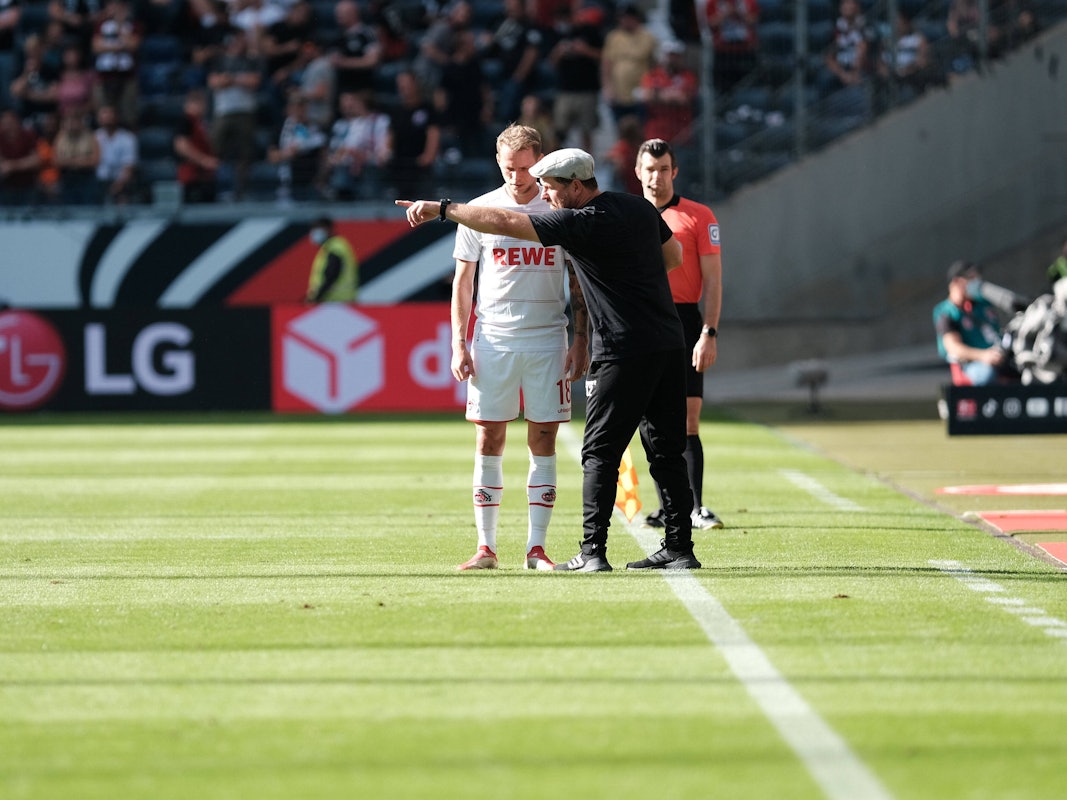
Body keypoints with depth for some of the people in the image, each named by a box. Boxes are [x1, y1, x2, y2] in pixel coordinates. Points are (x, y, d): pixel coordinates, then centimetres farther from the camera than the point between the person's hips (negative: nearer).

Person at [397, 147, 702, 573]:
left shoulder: (582, 222, -13)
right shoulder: (641, 207, 10)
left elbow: (505, 223, -17)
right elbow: (674, 255, 25)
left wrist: (441, 208, -13)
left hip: (623, 352, -8)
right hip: (670, 344, 8)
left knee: (600, 452, -2)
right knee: (667, 451, 11)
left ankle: (592, 551, -5)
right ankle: (679, 548, 10)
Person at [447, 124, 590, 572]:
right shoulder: (479, 211, 4)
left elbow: (579, 283, 8)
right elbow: (462, 282, 9)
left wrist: (581, 341, 1)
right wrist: (458, 344, 1)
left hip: (547, 339, 0)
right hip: (492, 338, 0)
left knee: (543, 441, -1)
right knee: (488, 440, -1)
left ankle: (536, 546, 3)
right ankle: (486, 547, 2)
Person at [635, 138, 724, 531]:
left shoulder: (699, 217, 2)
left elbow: (713, 280, -1)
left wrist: (709, 334, -10)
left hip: (683, 322, -3)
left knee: (687, 419, -9)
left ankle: (696, 507, -7)